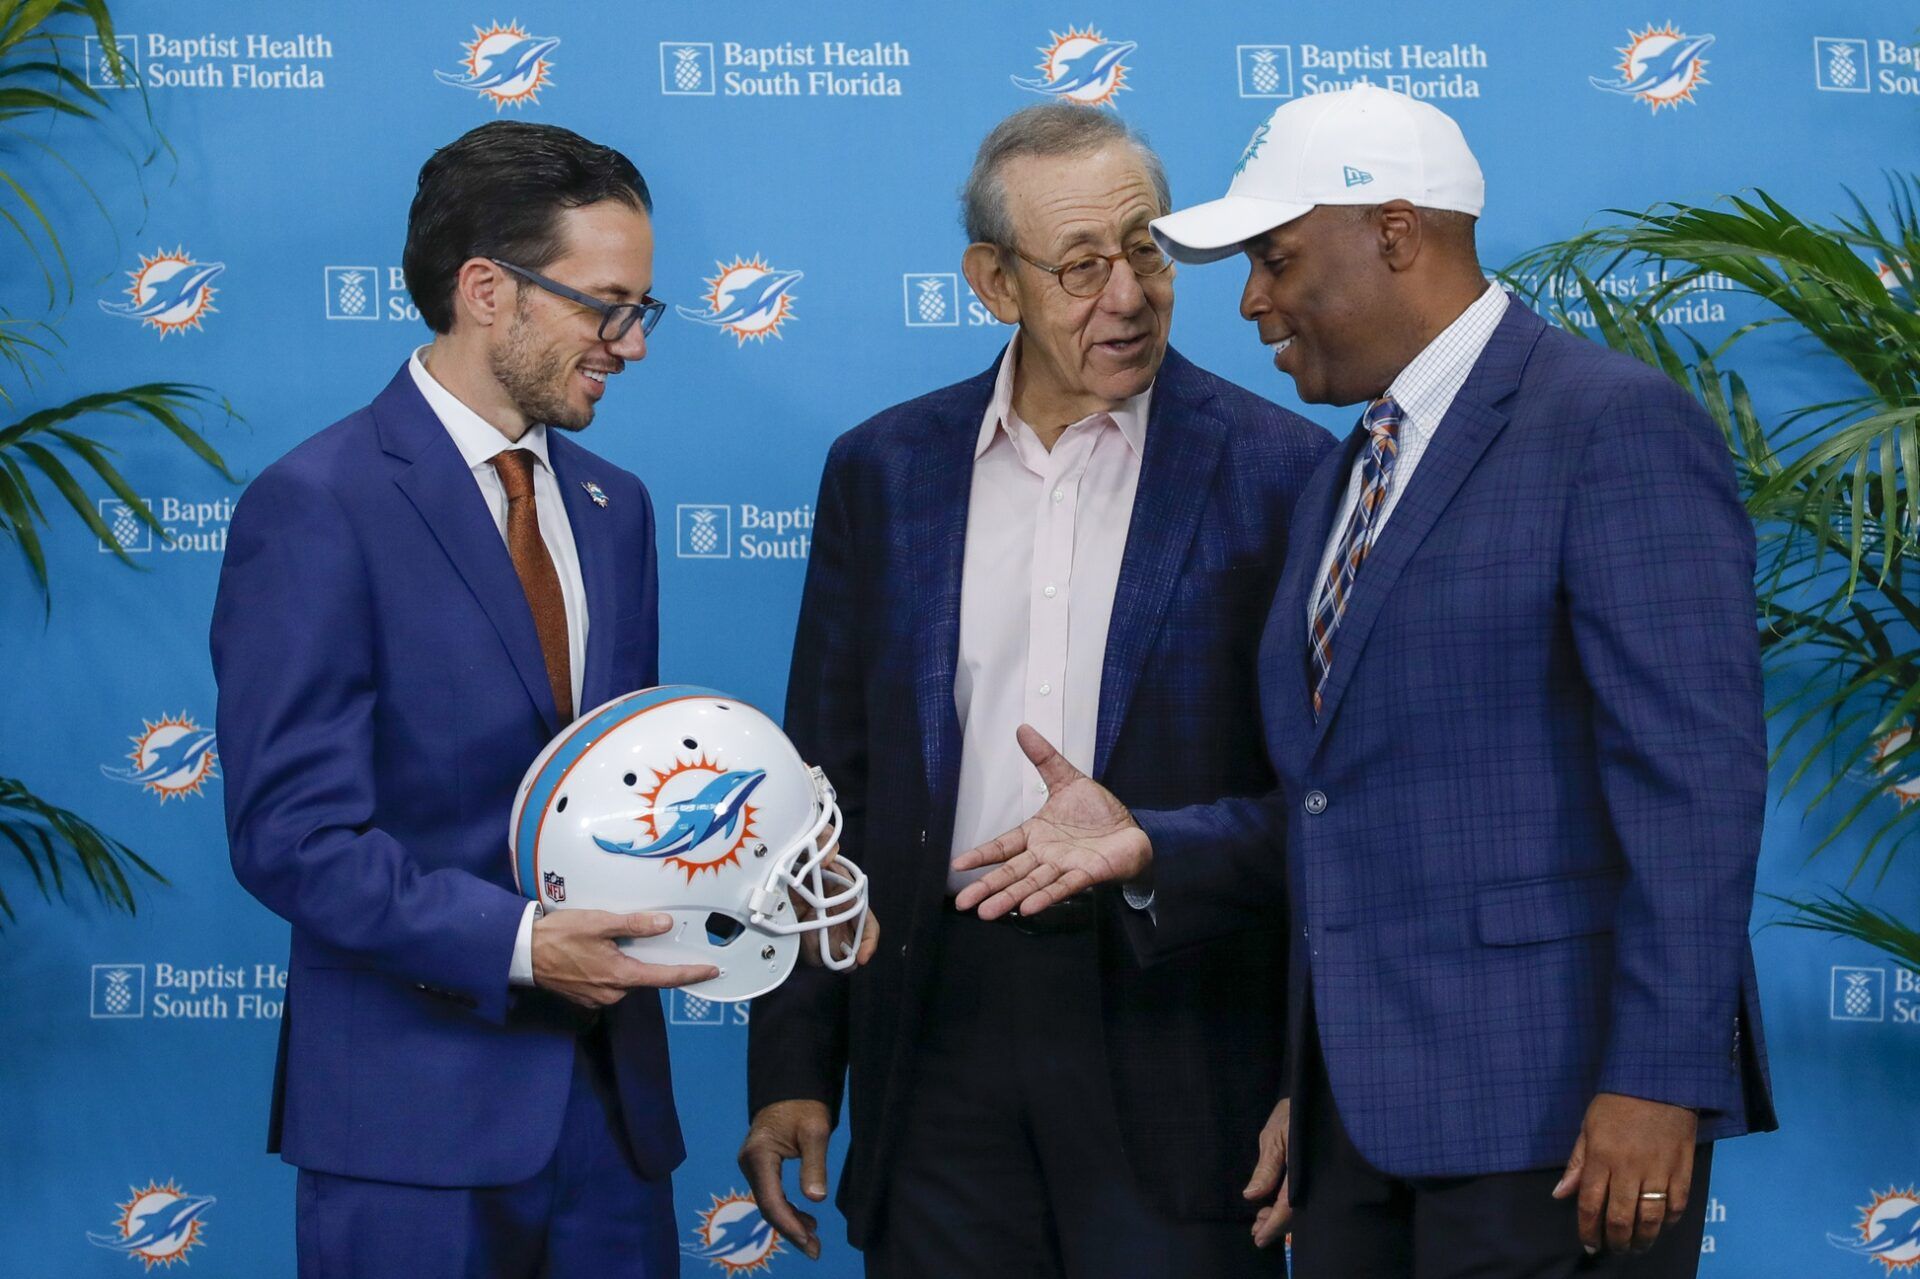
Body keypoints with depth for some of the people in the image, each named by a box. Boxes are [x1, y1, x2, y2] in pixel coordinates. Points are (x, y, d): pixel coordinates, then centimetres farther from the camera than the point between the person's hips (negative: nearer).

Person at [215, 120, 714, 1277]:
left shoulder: (612, 508, 13)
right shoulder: (317, 510, -10)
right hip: (416, 1110, -6)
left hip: (608, 1087, 7)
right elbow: (294, 834, -15)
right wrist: (517, 943, -24)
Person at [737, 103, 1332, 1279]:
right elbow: (827, 784, 10)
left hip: (1175, 1037, -2)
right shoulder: (884, 471, 8)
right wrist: (793, 1069, 6)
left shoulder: (1278, 472, -2)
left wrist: (1315, 1091, -4)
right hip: (943, 1030, 3)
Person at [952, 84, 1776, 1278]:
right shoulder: (1346, 484, 19)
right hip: (1365, 1100, 8)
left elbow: (1692, 773, -16)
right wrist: (1147, 846, 3)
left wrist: (1658, 1078, -21)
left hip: (1551, 1093, -8)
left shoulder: (1616, 426, -8)